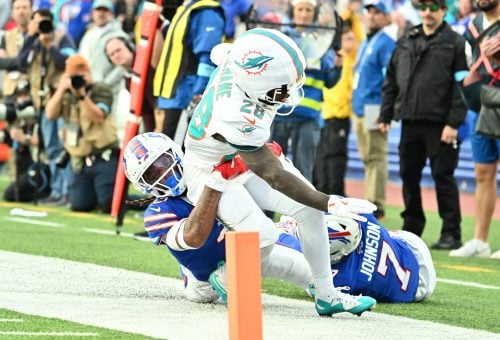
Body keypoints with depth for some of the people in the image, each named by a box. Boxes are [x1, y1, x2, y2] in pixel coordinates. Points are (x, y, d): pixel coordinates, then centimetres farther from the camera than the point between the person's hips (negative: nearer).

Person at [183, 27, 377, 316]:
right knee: (263, 235, -24)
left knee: (309, 208, -2)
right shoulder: (238, 118, -43)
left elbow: (219, 52, 5)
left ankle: (327, 295, 9)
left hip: (241, 161, 8)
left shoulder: (234, 56, -24)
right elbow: (276, 178, -34)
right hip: (211, 174, -8)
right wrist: (330, 204, -33)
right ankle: (224, 281, 9)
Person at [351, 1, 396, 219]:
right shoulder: (364, 45, 21)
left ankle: (376, 204, -10)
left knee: (375, 157, -10)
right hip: (359, 108, 9)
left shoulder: (386, 43, -8)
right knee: (367, 158, 13)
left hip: (374, 108, -9)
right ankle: (370, 200, 18)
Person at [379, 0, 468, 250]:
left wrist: (453, 123, -15)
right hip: (409, 121, 6)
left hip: (439, 123, -6)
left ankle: (451, 234, 0)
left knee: (443, 176, -4)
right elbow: (391, 82, 18)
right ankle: (411, 227, 20)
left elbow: (462, 86, -8)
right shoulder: (406, 42, 15)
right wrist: (385, 115, 11)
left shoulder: (455, 43, -2)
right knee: (409, 174, 9)